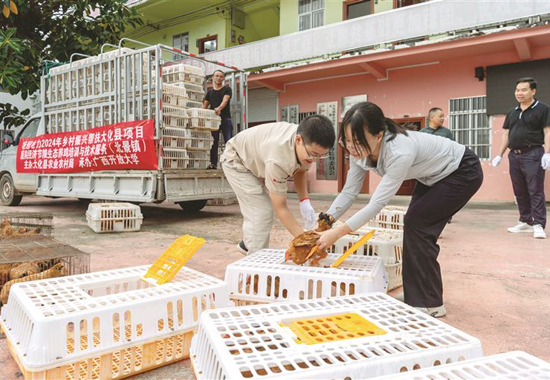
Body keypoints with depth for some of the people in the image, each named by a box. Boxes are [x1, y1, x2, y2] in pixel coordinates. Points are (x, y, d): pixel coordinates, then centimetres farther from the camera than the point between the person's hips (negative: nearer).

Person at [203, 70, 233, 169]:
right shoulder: (210, 92, 18)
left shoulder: (227, 89, 5)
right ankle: (213, 164, 5)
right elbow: (204, 105, 17)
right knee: (214, 142, 3)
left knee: (229, 142, -10)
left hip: (225, 119, -4)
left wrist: (219, 108, -34)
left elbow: (225, 100, -14)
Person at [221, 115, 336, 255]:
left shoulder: (309, 142, -23)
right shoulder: (278, 159, -45)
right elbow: (280, 208, -36)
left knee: (262, 209, 14)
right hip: (236, 162, -8)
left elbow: (300, 170, -2)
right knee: (261, 213, -17)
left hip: (256, 159, 8)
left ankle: (247, 244, 37)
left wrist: (304, 201, -15)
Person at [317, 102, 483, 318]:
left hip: (463, 171, -7)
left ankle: (429, 304, -3)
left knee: (417, 222, -15)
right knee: (415, 223, 1)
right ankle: (418, 298, 15)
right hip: (433, 175, 7)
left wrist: (336, 233, -37)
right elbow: (349, 192, -14)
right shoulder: (360, 150, -18)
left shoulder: (400, 152, -40)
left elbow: (377, 203, -38)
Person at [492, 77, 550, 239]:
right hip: (514, 155, 6)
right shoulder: (512, 112, 16)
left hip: (533, 154, -6)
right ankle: (526, 222, 19)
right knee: (519, 191, 9)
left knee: (535, 191, -7)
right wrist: (499, 155, 12)